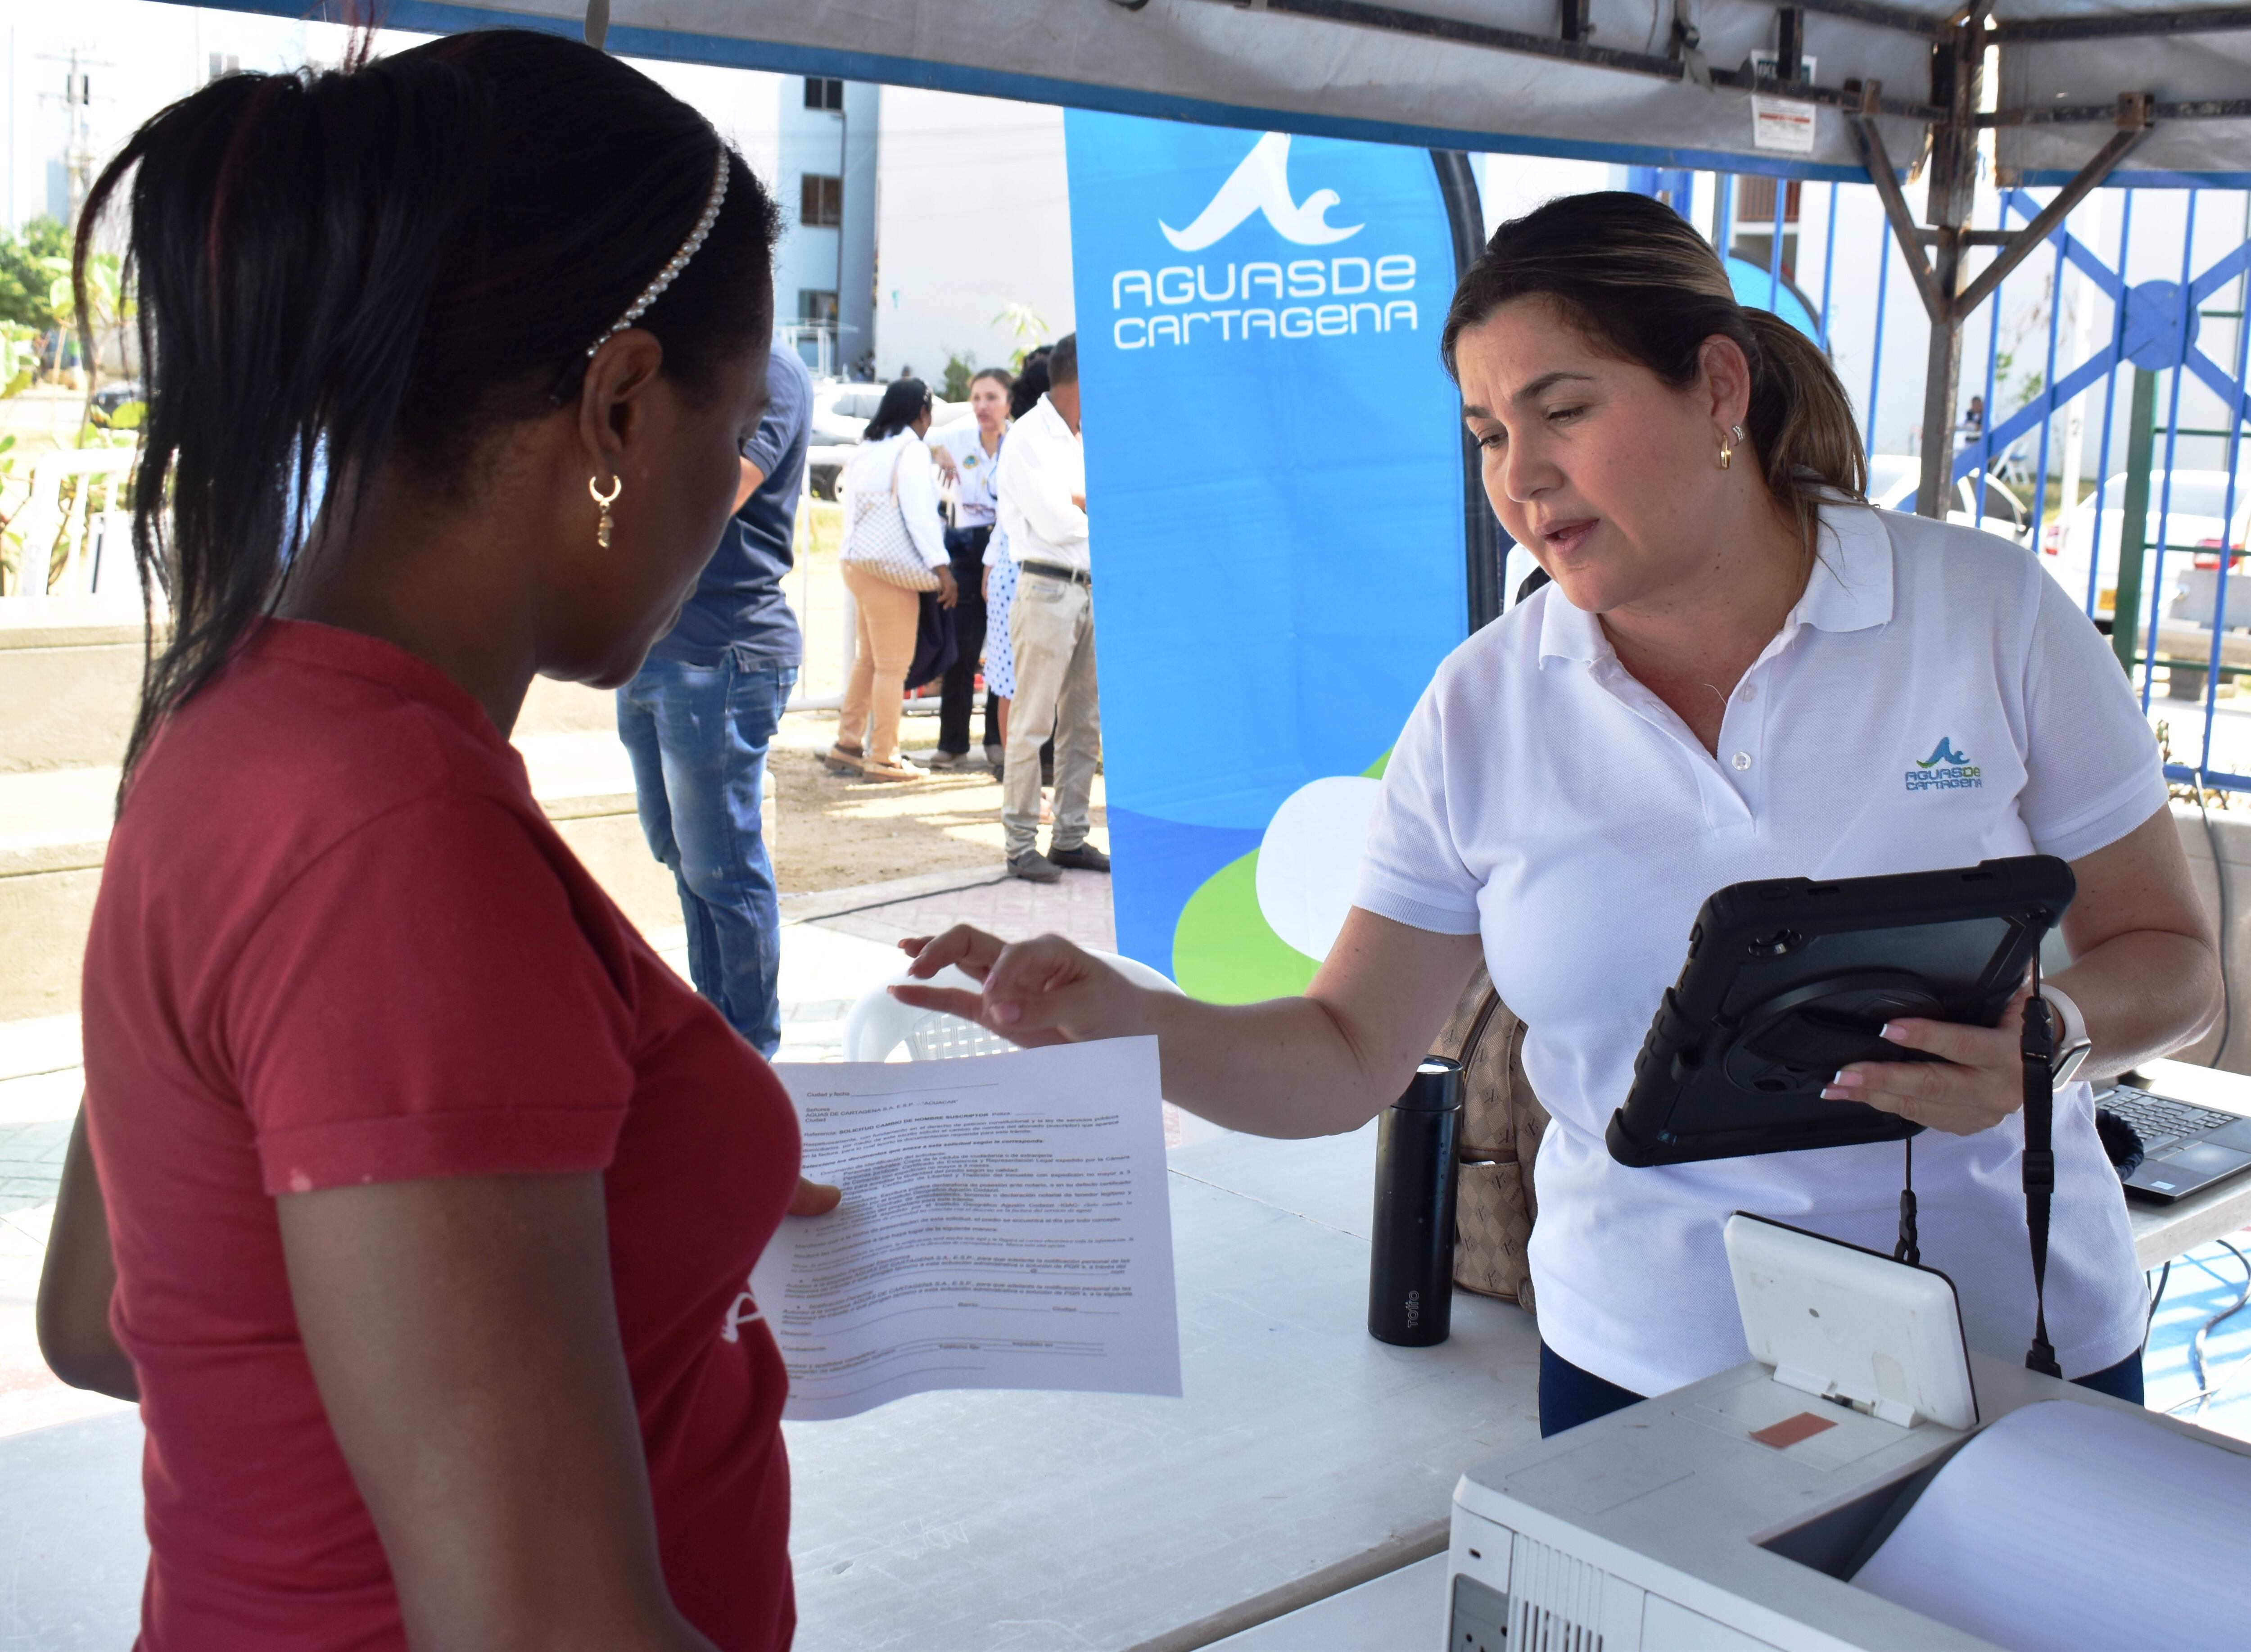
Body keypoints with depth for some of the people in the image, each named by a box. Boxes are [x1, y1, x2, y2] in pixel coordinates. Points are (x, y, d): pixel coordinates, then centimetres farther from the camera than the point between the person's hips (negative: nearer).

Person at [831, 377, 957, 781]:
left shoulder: (865, 450, 15)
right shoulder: (911, 450, -9)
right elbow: (919, 514, -16)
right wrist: (942, 568, -16)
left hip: (857, 563, 9)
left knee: (868, 659, 17)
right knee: (893, 665, -3)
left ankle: (848, 744, 20)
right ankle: (884, 758, 0)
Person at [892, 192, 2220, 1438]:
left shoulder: (1989, 612, -9)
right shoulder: (1483, 711, -6)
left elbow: (2174, 961, -3)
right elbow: (1348, 1057, -4)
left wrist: (2051, 1035, -25)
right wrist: (1122, 1022, -22)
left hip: (2012, 1360, 0)